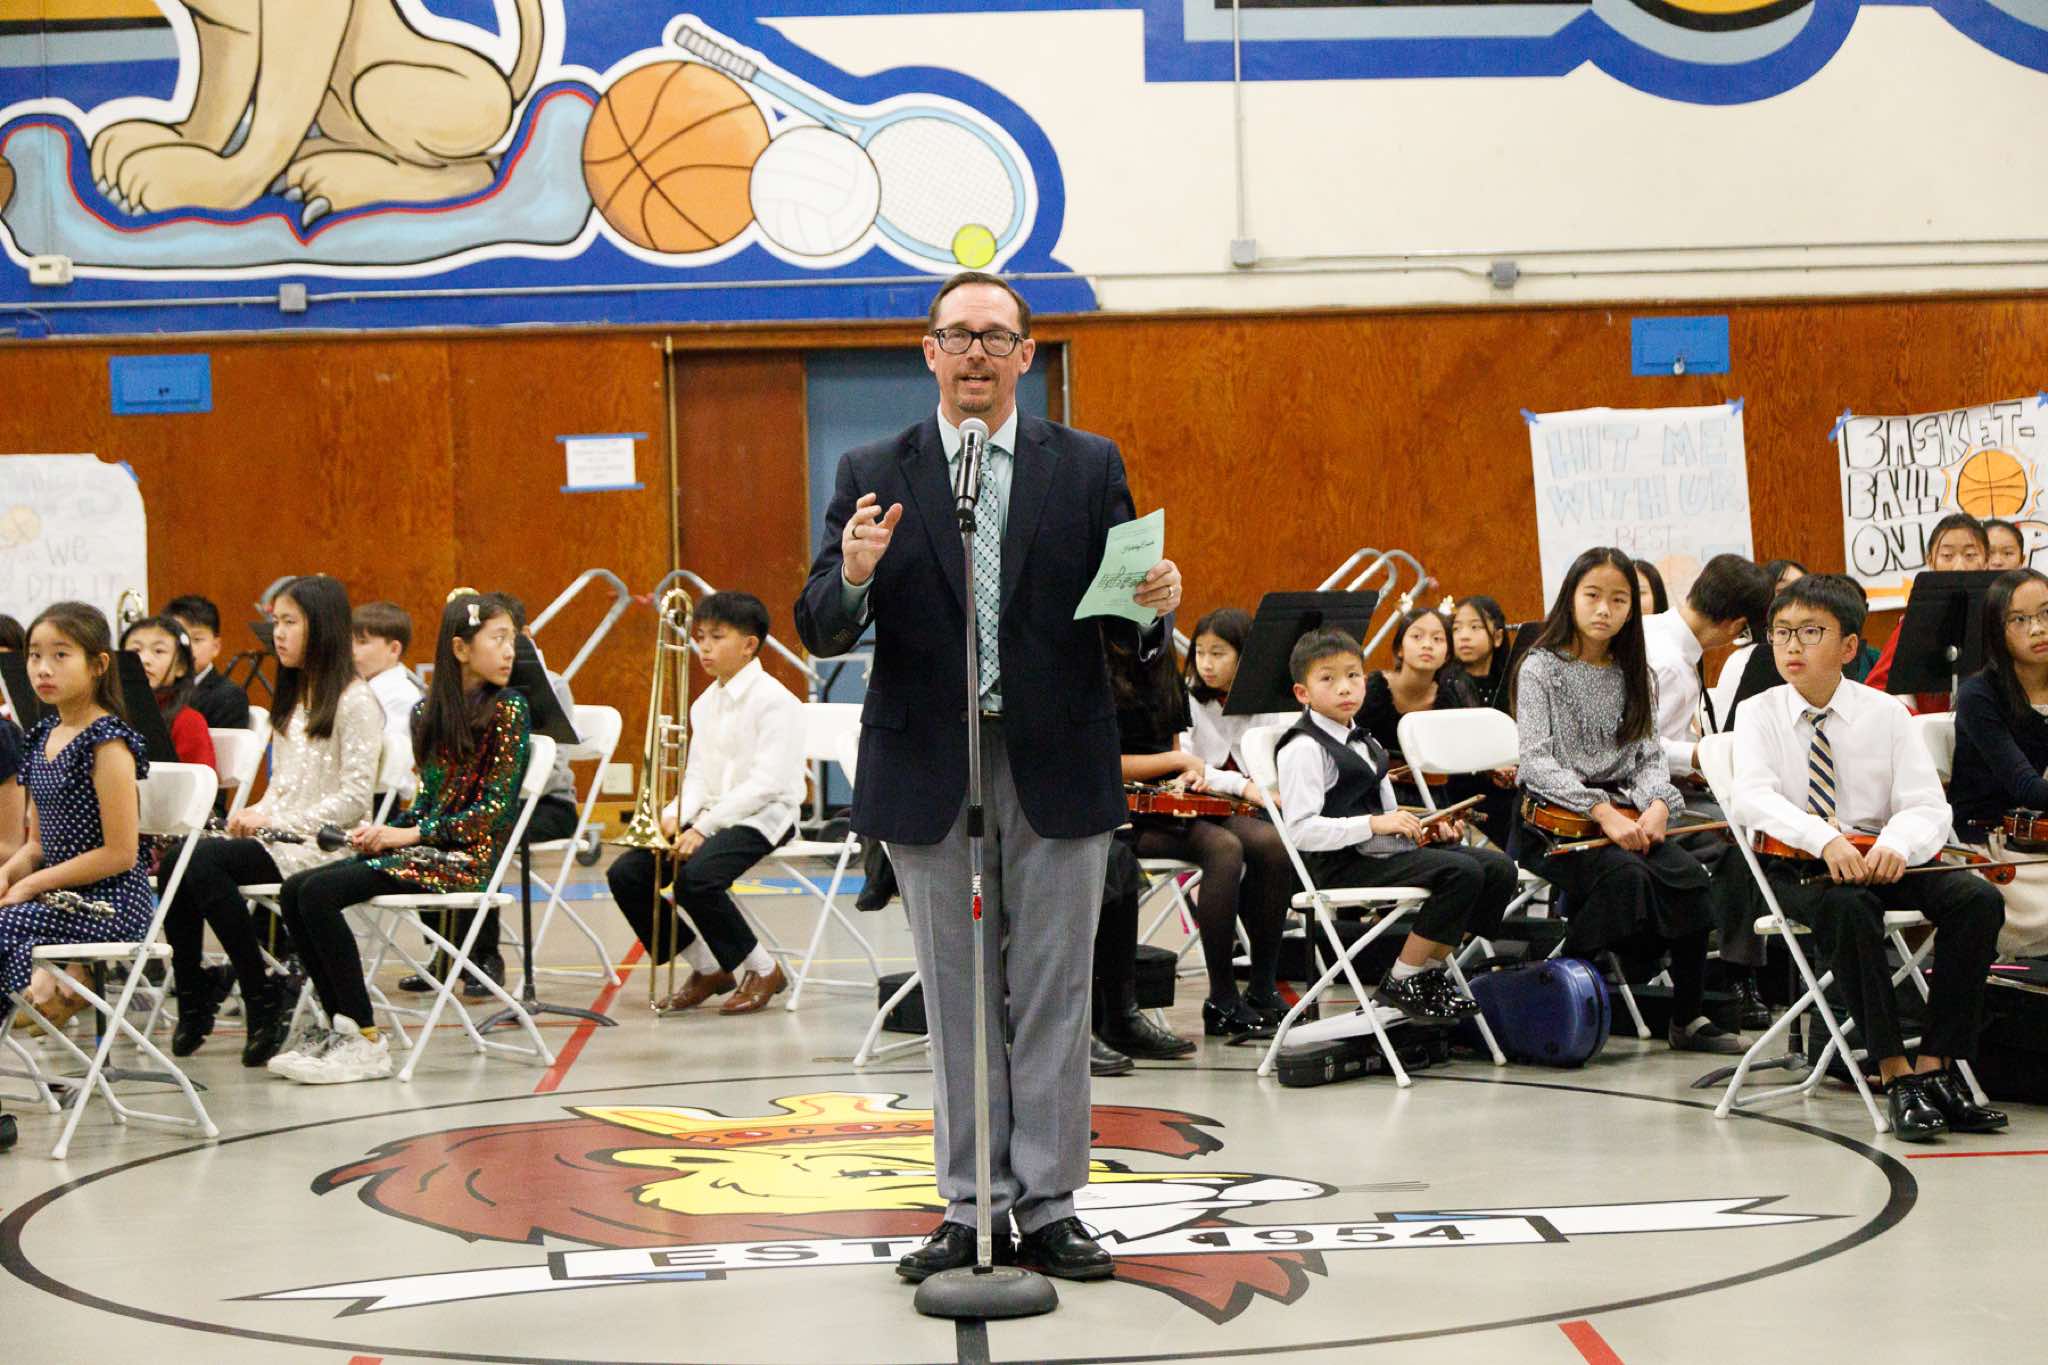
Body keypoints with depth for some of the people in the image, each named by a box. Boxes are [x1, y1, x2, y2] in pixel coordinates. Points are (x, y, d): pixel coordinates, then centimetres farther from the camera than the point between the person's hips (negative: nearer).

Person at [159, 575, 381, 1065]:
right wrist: (257, 813, 1)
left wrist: (279, 821, -17)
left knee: (203, 862, -29)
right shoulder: (292, 698, 21)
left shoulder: (355, 700, -7)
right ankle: (193, 993, -5)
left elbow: (354, 796, -14)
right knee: (175, 862, -18)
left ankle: (265, 999, -17)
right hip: (279, 834, 8)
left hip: (325, 841, -8)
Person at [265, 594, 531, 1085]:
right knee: (294, 891, -9)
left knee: (319, 894, -22)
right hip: (423, 843, 7)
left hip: (467, 856, -7)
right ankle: (340, 1026, -5)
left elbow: (496, 810, -12)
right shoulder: (429, 713, 15)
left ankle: (368, 1043, -19)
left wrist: (408, 834, -14)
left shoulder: (507, 710, -5)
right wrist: (383, 830, -3)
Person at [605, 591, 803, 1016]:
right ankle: (708, 968, 6)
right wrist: (674, 816, -9)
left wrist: (703, 827, -23)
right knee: (625, 873, -8)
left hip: (761, 816, -8)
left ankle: (762, 969, -10)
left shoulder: (775, 701, -11)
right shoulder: (705, 704, 16)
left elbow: (766, 782, -19)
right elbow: (697, 776, 13)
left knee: (696, 876, -34)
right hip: (711, 815, 8)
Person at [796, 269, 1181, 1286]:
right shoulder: (873, 476, 4)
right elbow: (820, 633, -2)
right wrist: (851, 577, -24)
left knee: (1052, 997, 4)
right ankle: (973, 1209, 16)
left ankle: (1049, 1206, 13)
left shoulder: (1089, 468, 6)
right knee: (957, 1002, 8)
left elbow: (1118, 611, 3)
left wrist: (1154, 603, -20)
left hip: (1057, 770, 0)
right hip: (932, 776, 0)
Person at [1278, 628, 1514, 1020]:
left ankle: (1431, 972, 5)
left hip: (1383, 849, 9)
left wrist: (1426, 828, 5)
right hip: (1343, 863, -9)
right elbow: (1301, 830, -19)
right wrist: (1375, 824, -23)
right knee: (1461, 872, -26)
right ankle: (1401, 983, -13)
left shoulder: (1365, 744, 22)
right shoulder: (1304, 749, -9)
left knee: (1498, 867, -4)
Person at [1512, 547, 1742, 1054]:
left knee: (1687, 874, -20)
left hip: (1625, 815, 5)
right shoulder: (1540, 668, -2)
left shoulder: (1633, 675, 15)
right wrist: (1602, 813, -23)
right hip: (1554, 821, -5)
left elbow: (1649, 756, 9)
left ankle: (1688, 1018, -11)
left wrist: (1657, 804, -13)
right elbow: (1538, 763, -13)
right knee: (1625, 873, -32)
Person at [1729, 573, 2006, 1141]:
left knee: (1978, 899, -23)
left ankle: (1936, 1065, -18)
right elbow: (1751, 796, -19)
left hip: (1881, 860, 3)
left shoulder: (1886, 713, 4)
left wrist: (1896, 845, -28)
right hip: (1797, 865, -3)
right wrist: (1824, 838, -37)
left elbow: (1928, 807, -4)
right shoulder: (1760, 716, 0)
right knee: (1850, 908, -36)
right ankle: (1895, 1074, -29)